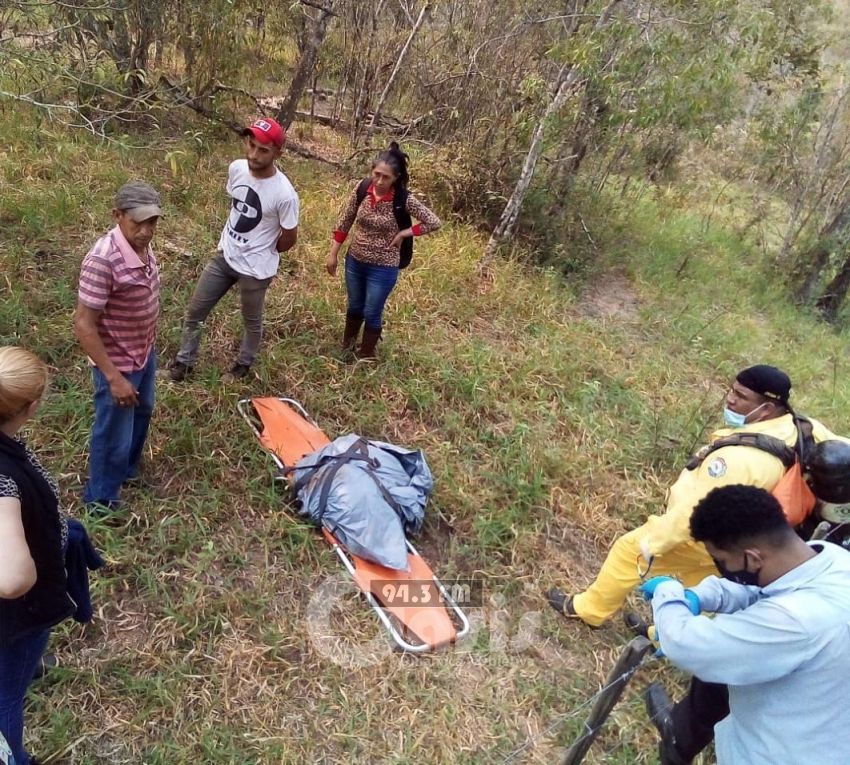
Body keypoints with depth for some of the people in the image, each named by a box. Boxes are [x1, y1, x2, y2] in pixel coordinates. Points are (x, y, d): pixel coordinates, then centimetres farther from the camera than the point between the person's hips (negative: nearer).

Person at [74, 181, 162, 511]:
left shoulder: (142, 246, -6)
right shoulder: (103, 260, -32)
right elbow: (83, 325, -27)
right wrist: (113, 377, -27)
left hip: (144, 354, 9)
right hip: (118, 365, -8)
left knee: (142, 412, 30)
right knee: (114, 436, 10)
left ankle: (127, 469, 56)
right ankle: (101, 501, 34)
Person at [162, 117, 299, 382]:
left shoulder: (284, 194, -27)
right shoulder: (236, 168, -9)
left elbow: (289, 239, -13)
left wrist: (261, 252, 4)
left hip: (255, 268, -6)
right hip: (224, 256, 6)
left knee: (251, 321, 17)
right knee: (195, 311, 15)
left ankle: (243, 365, 44)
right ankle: (183, 364, 35)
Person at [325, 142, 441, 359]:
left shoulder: (404, 200, -20)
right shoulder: (361, 189, -11)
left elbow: (434, 222, -12)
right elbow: (344, 222, -1)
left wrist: (404, 233, -17)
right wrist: (333, 253, 1)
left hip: (383, 268, -3)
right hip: (354, 261, 4)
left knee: (372, 313, 12)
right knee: (354, 307, 25)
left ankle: (365, 356, 36)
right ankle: (346, 347, 49)